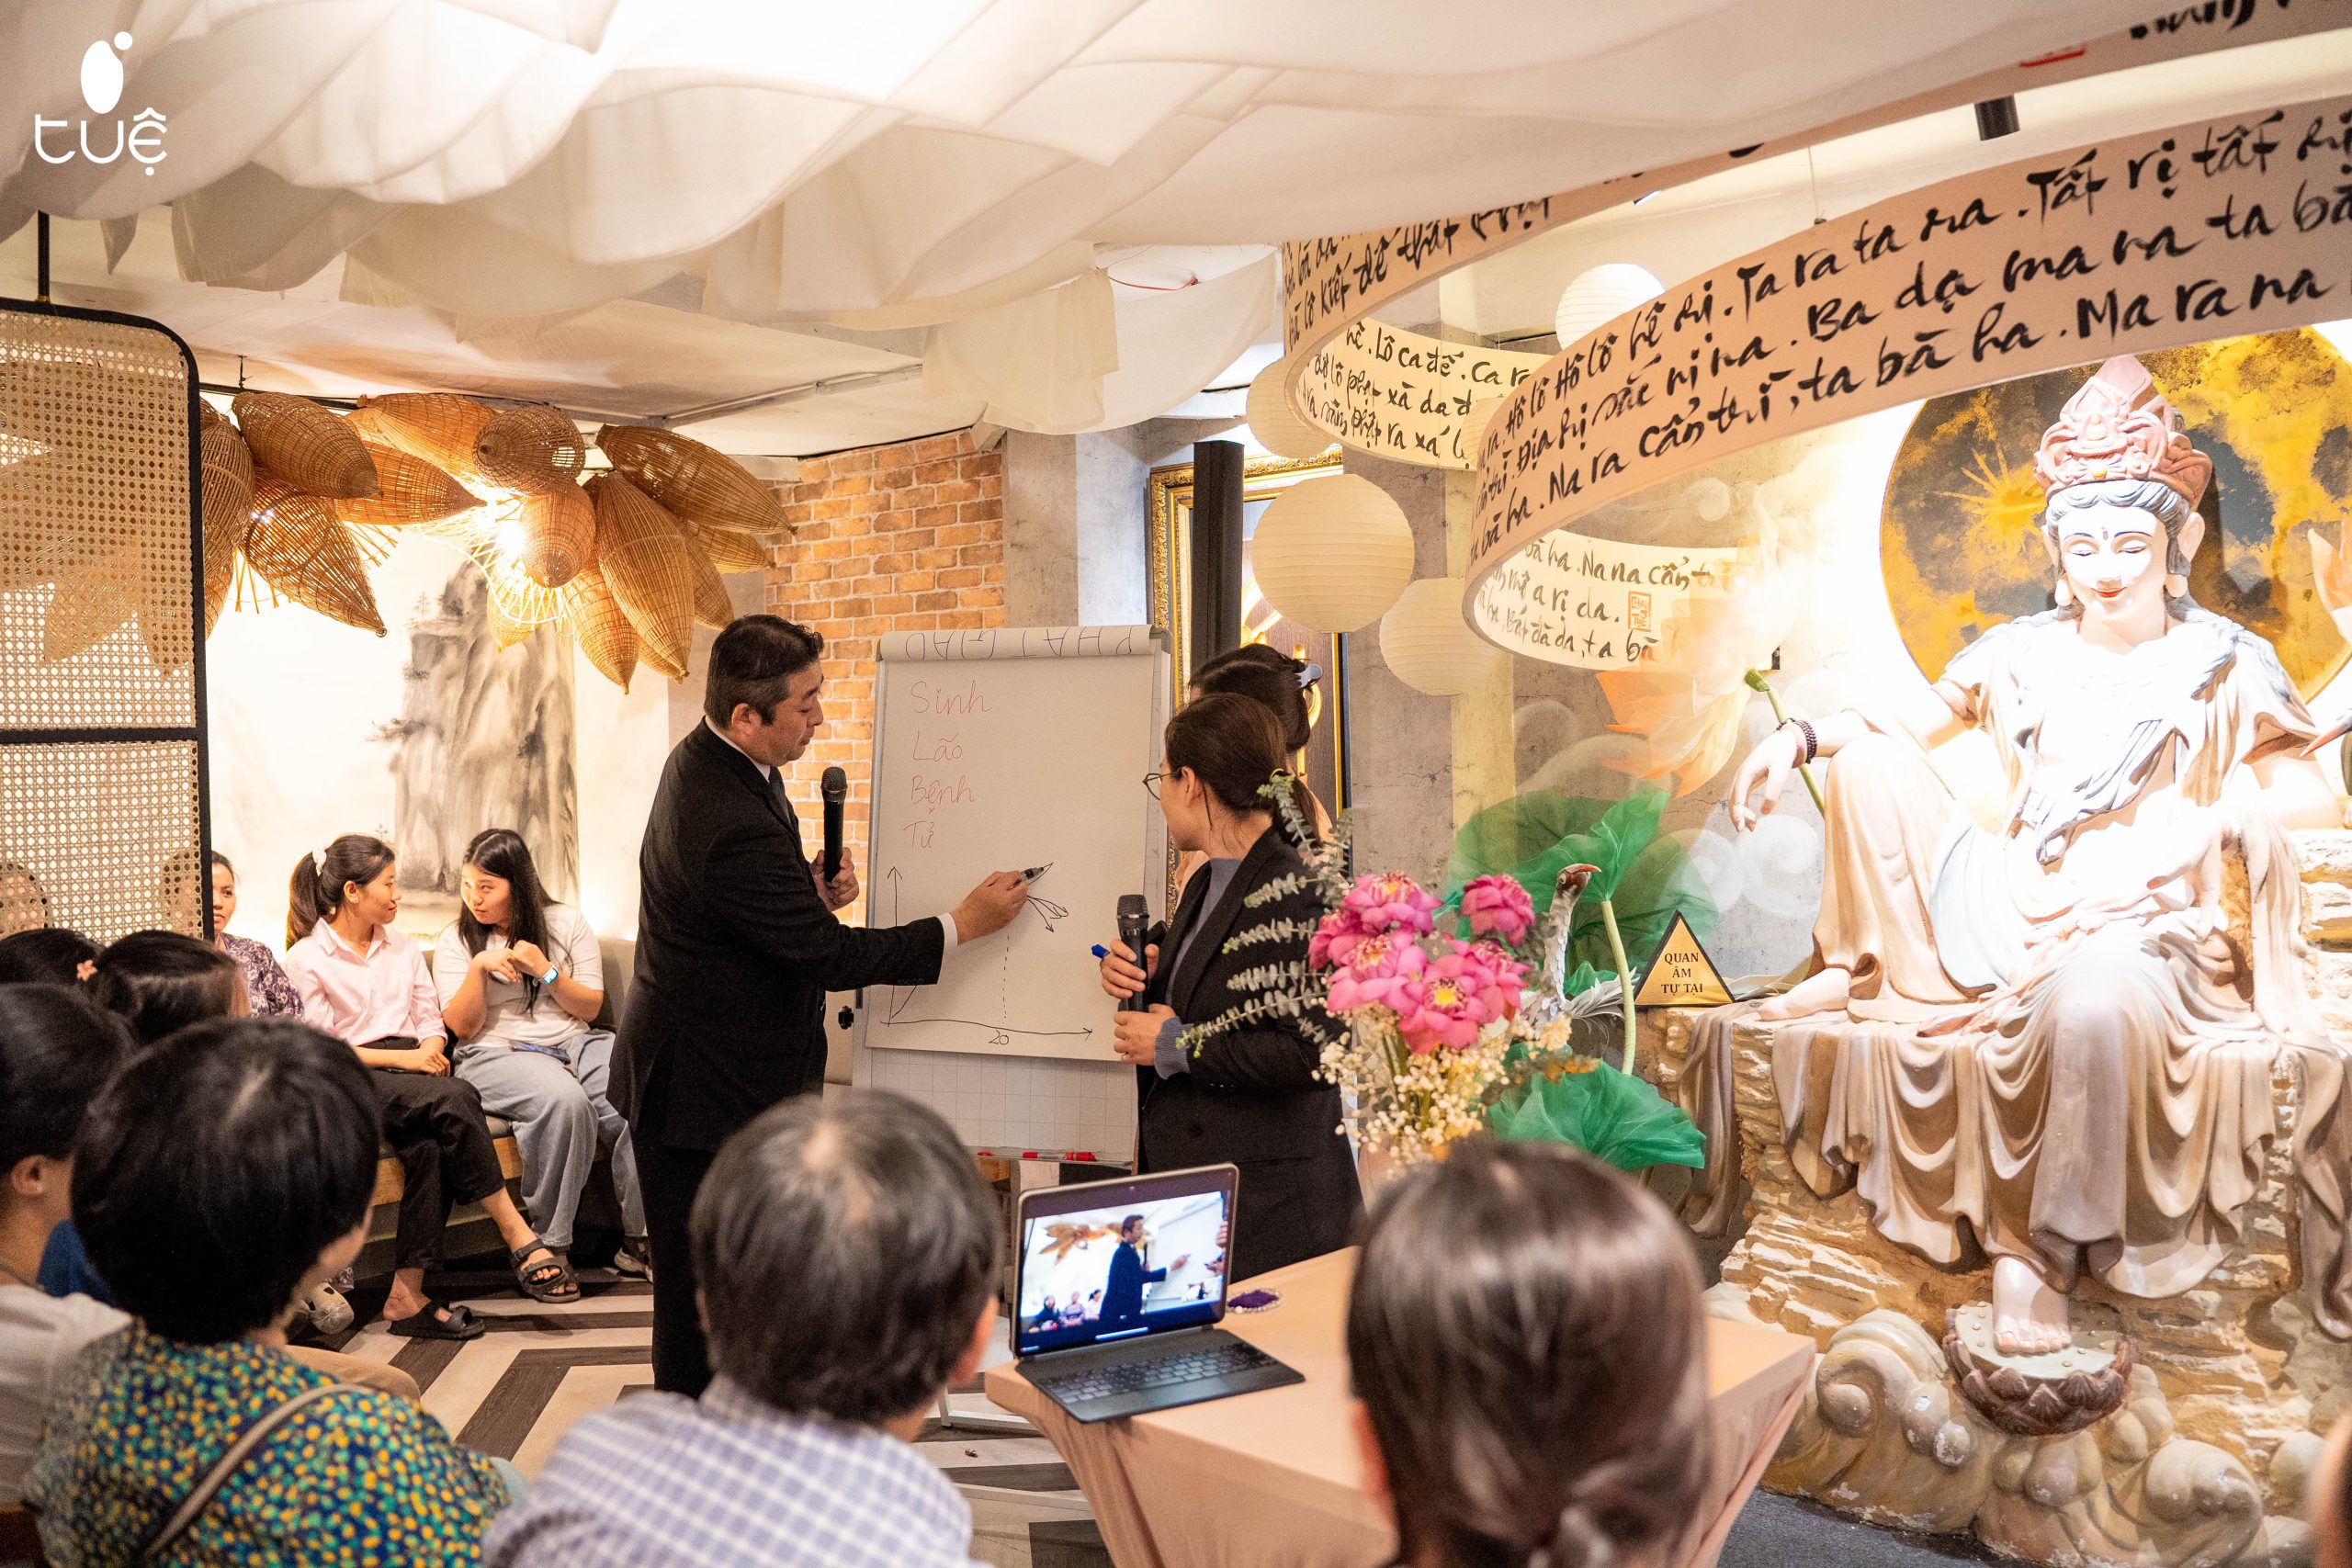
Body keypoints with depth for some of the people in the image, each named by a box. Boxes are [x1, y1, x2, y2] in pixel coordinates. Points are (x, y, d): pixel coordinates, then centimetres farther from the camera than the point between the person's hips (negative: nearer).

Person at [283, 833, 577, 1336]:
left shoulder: (402, 947, 20)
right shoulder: (306, 959, 2)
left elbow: (432, 1019, 16)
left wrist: (430, 1052, -7)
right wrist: (402, 1057, -14)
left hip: (411, 1070, 5)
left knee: (428, 1144, -31)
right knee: (456, 1098, -34)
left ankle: (407, 1295, -31)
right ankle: (521, 1241, -32)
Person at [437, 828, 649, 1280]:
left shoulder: (566, 922, 10)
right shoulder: (455, 941, 8)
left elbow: (591, 1007, 8)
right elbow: (462, 1026, 0)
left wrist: (545, 971, -8)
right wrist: (479, 966, -14)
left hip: (575, 1044, 3)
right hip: (497, 1055, -3)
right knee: (564, 1100, -37)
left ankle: (639, 1240, -19)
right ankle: (549, 1246, -27)